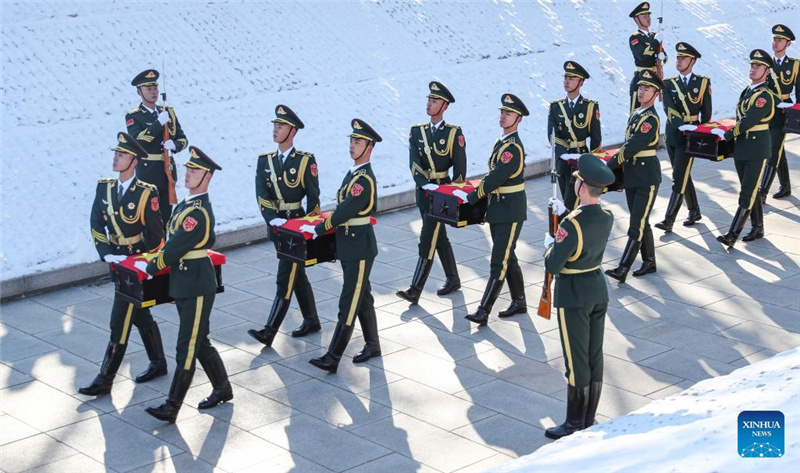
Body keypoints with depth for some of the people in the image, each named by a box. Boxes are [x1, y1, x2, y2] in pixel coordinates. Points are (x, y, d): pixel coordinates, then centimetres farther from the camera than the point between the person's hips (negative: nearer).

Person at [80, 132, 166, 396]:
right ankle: (158, 363, 34)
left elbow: (156, 235, -11)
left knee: (120, 323, -5)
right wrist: (107, 254, -7)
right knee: (140, 316, 18)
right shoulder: (104, 188, 3)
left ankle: (104, 380, 0)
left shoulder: (147, 194, -13)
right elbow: (97, 226, 5)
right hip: (118, 263, 6)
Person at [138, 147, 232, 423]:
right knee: (199, 343, 18)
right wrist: (156, 260, 5)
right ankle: (222, 389, 32)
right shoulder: (187, 205, 10)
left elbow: (175, 248, -19)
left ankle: (172, 408, 1)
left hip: (197, 287, -10)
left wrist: (149, 268, -6)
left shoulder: (198, 212, -21)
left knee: (187, 348, -3)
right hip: (184, 284, 10)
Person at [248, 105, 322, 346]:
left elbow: (313, 197, -4)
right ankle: (311, 321, 30)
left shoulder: (306, 160, -6)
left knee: (285, 280, -7)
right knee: (297, 276, 17)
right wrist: (272, 219, -19)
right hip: (276, 226, 6)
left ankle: (269, 332, -10)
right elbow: (261, 195, -4)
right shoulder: (265, 161, 6)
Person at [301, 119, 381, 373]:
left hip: (360, 249, -10)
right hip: (350, 246, 10)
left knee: (349, 303, -6)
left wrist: (317, 229, -14)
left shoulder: (365, 179, -19)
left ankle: (332, 358, -5)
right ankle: (372, 345, 30)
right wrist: (320, 226, 6)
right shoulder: (353, 173, 10)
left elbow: (343, 212, -22)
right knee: (362, 298, 18)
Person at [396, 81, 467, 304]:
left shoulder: (454, 133, -5)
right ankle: (453, 279, 31)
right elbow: (414, 163, -4)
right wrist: (425, 184, -19)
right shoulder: (417, 131, 7)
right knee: (439, 237, 16)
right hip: (423, 190, 5)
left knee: (428, 240, -10)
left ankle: (415, 290, -12)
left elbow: (460, 168, -4)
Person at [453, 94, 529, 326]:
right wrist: (476, 194, 5)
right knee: (507, 258, 17)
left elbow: (496, 178, -22)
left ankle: (483, 311, -10)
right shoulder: (501, 142, 11)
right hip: (497, 208, 10)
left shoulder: (513, 148, -19)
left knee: (499, 261, -8)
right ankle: (519, 302, 28)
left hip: (511, 212, -10)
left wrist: (470, 197, -16)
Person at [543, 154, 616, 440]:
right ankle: (589, 420, 26)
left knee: (576, 362, 3)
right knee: (595, 358, 14)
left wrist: (549, 243, -4)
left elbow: (553, 266, -23)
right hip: (599, 289, 7)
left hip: (574, 296, -7)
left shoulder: (572, 224, -25)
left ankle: (575, 424, 14)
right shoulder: (607, 218, -2)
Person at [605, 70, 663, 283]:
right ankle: (649, 262, 26)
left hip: (647, 177, -9)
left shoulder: (651, 119, -16)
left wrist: (609, 165, -17)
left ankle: (623, 269, -13)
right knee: (641, 221, 15)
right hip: (632, 175, 9)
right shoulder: (636, 115, 11)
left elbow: (633, 147, -21)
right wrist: (619, 163, 5)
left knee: (637, 224, -9)